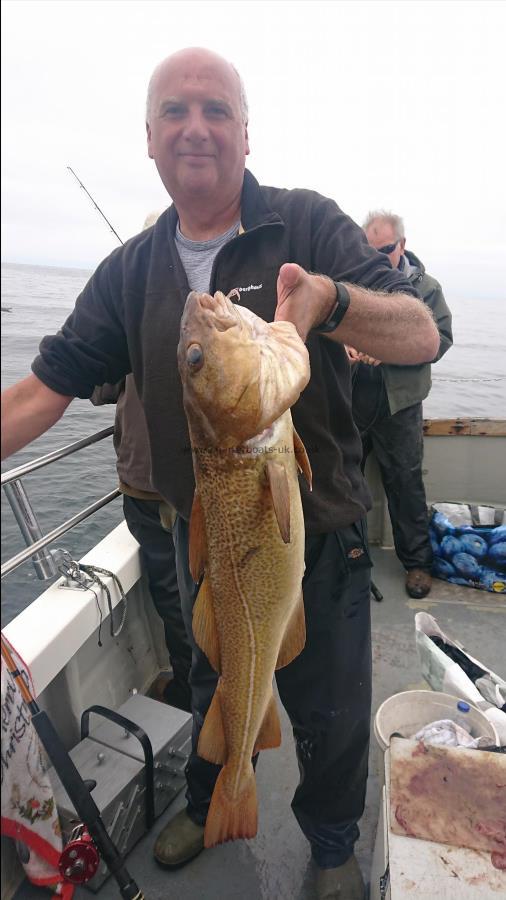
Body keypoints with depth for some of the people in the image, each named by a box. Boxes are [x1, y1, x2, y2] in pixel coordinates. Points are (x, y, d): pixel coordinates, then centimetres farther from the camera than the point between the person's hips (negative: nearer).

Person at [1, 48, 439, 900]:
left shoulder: (307, 223, -10)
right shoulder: (129, 271, 0)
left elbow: (421, 335, -20)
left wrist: (331, 301, -40)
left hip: (318, 541, -2)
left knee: (329, 712, 18)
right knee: (213, 690, 27)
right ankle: (211, 804, 59)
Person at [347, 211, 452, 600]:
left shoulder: (426, 287, 3)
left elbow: (441, 338, -3)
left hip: (399, 403, -1)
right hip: (350, 399, 1)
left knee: (405, 481, 6)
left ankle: (417, 561, 23)